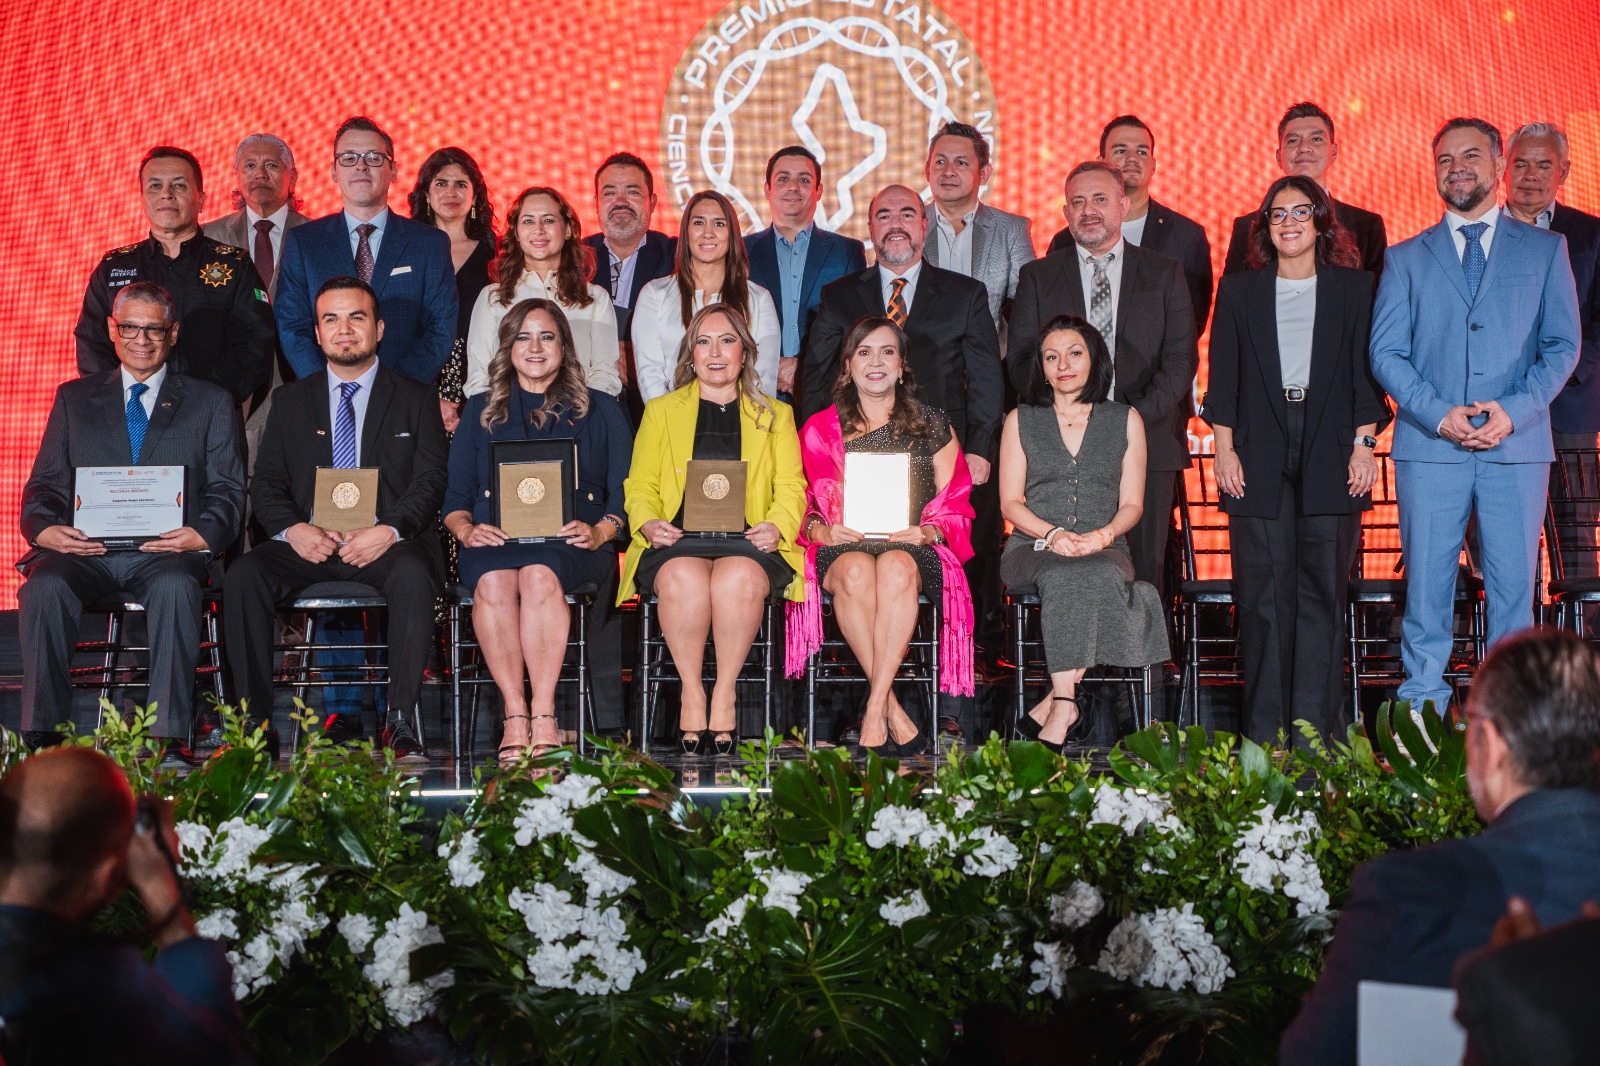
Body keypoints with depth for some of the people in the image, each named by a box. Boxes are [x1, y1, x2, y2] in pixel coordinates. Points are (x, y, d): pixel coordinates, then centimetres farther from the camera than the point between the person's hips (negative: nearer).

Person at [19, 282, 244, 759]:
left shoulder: (211, 403, 16)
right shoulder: (74, 398, 22)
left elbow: (227, 491, 9)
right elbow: (45, 484, 16)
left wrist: (202, 535, -14)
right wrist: (44, 528, -8)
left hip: (167, 552, -2)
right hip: (85, 551, 2)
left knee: (175, 586, -37)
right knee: (45, 587, -31)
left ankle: (167, 737, -35)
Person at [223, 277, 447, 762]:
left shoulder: (415, 399, 12)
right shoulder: (292, 400, 18)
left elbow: (430, 481, 2)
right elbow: (266, 484, 12)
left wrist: (390, 531, -17)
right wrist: (293, 529, -11)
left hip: (386, 544, -2)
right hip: (309, 545, 2)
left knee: (414, 574, -36)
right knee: (243, 576, -26)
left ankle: (399, 720, -30)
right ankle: (255, 720, -22)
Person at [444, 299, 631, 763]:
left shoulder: (600, 410, 18)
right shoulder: (481, 411, 22)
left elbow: (625, 494, 10)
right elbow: (454, 496, 16)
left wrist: (599, 532, -10)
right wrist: (466, 529, -7)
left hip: (568, 542, -1)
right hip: (495, 538, 2)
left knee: (539, 575, -37)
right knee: (493, 582, -35)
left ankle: (543, 716, -40)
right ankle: (515, 714, -36)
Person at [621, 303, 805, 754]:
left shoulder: (775, 415, 24)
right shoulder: (660, 411, 24)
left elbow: (791, 487, 13)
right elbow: (640, 486, 16)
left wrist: (777, 526, -9)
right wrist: (648, 522, -6)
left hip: (748, 541, 0)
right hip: (678, 541, 0)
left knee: (738, 579, -37)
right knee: (683, 579, -37)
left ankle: (724, 693, -24)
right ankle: (692, 691, -23)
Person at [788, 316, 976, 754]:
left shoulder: (932, 426, 15)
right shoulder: (820, 429, 15)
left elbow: (955, 503, 12)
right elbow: (802, 503, 13)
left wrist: (929, 531, -9)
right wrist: (822, 529, -9)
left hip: (912, 548, 0)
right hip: (842, 547, 0)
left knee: (896, 569, -39)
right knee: (856, 572, -38)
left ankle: (874, 710, -40)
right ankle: (892, 707, -35)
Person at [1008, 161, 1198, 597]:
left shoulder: (1165, 274, 11)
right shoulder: (1038, 277, 12)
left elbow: (1181, 358, 5)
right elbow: (1021, 361, 6)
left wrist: (1135, 417, -10)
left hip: (1146, 446, 0)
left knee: (1144, 573, -2)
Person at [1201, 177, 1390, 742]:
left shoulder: (1353, 288, 10)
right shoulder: (1239, 291, 12)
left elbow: (1366, 372, 7)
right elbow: (1224, 376, 9)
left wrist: (1364, 443, -2)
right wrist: (1224, 448, 0)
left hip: (1330, 453, 0)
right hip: (1260, 453, 0)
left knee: (1323, 588, -3)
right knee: (1264, 592, -3)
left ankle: (1316, 730, 1)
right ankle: (1264, 733, 2)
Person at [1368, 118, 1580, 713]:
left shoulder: (1545, 250, 12)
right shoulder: (1406, 259, 12)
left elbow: (1563, 345, 6)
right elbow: (1385, 352, 5)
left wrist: (1515, 411, -9)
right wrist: (1438, 414, -10)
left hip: (1518, 444, 0)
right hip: (1430, 446, 0)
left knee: (1513, 587, 0)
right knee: (1426, 590, 0)